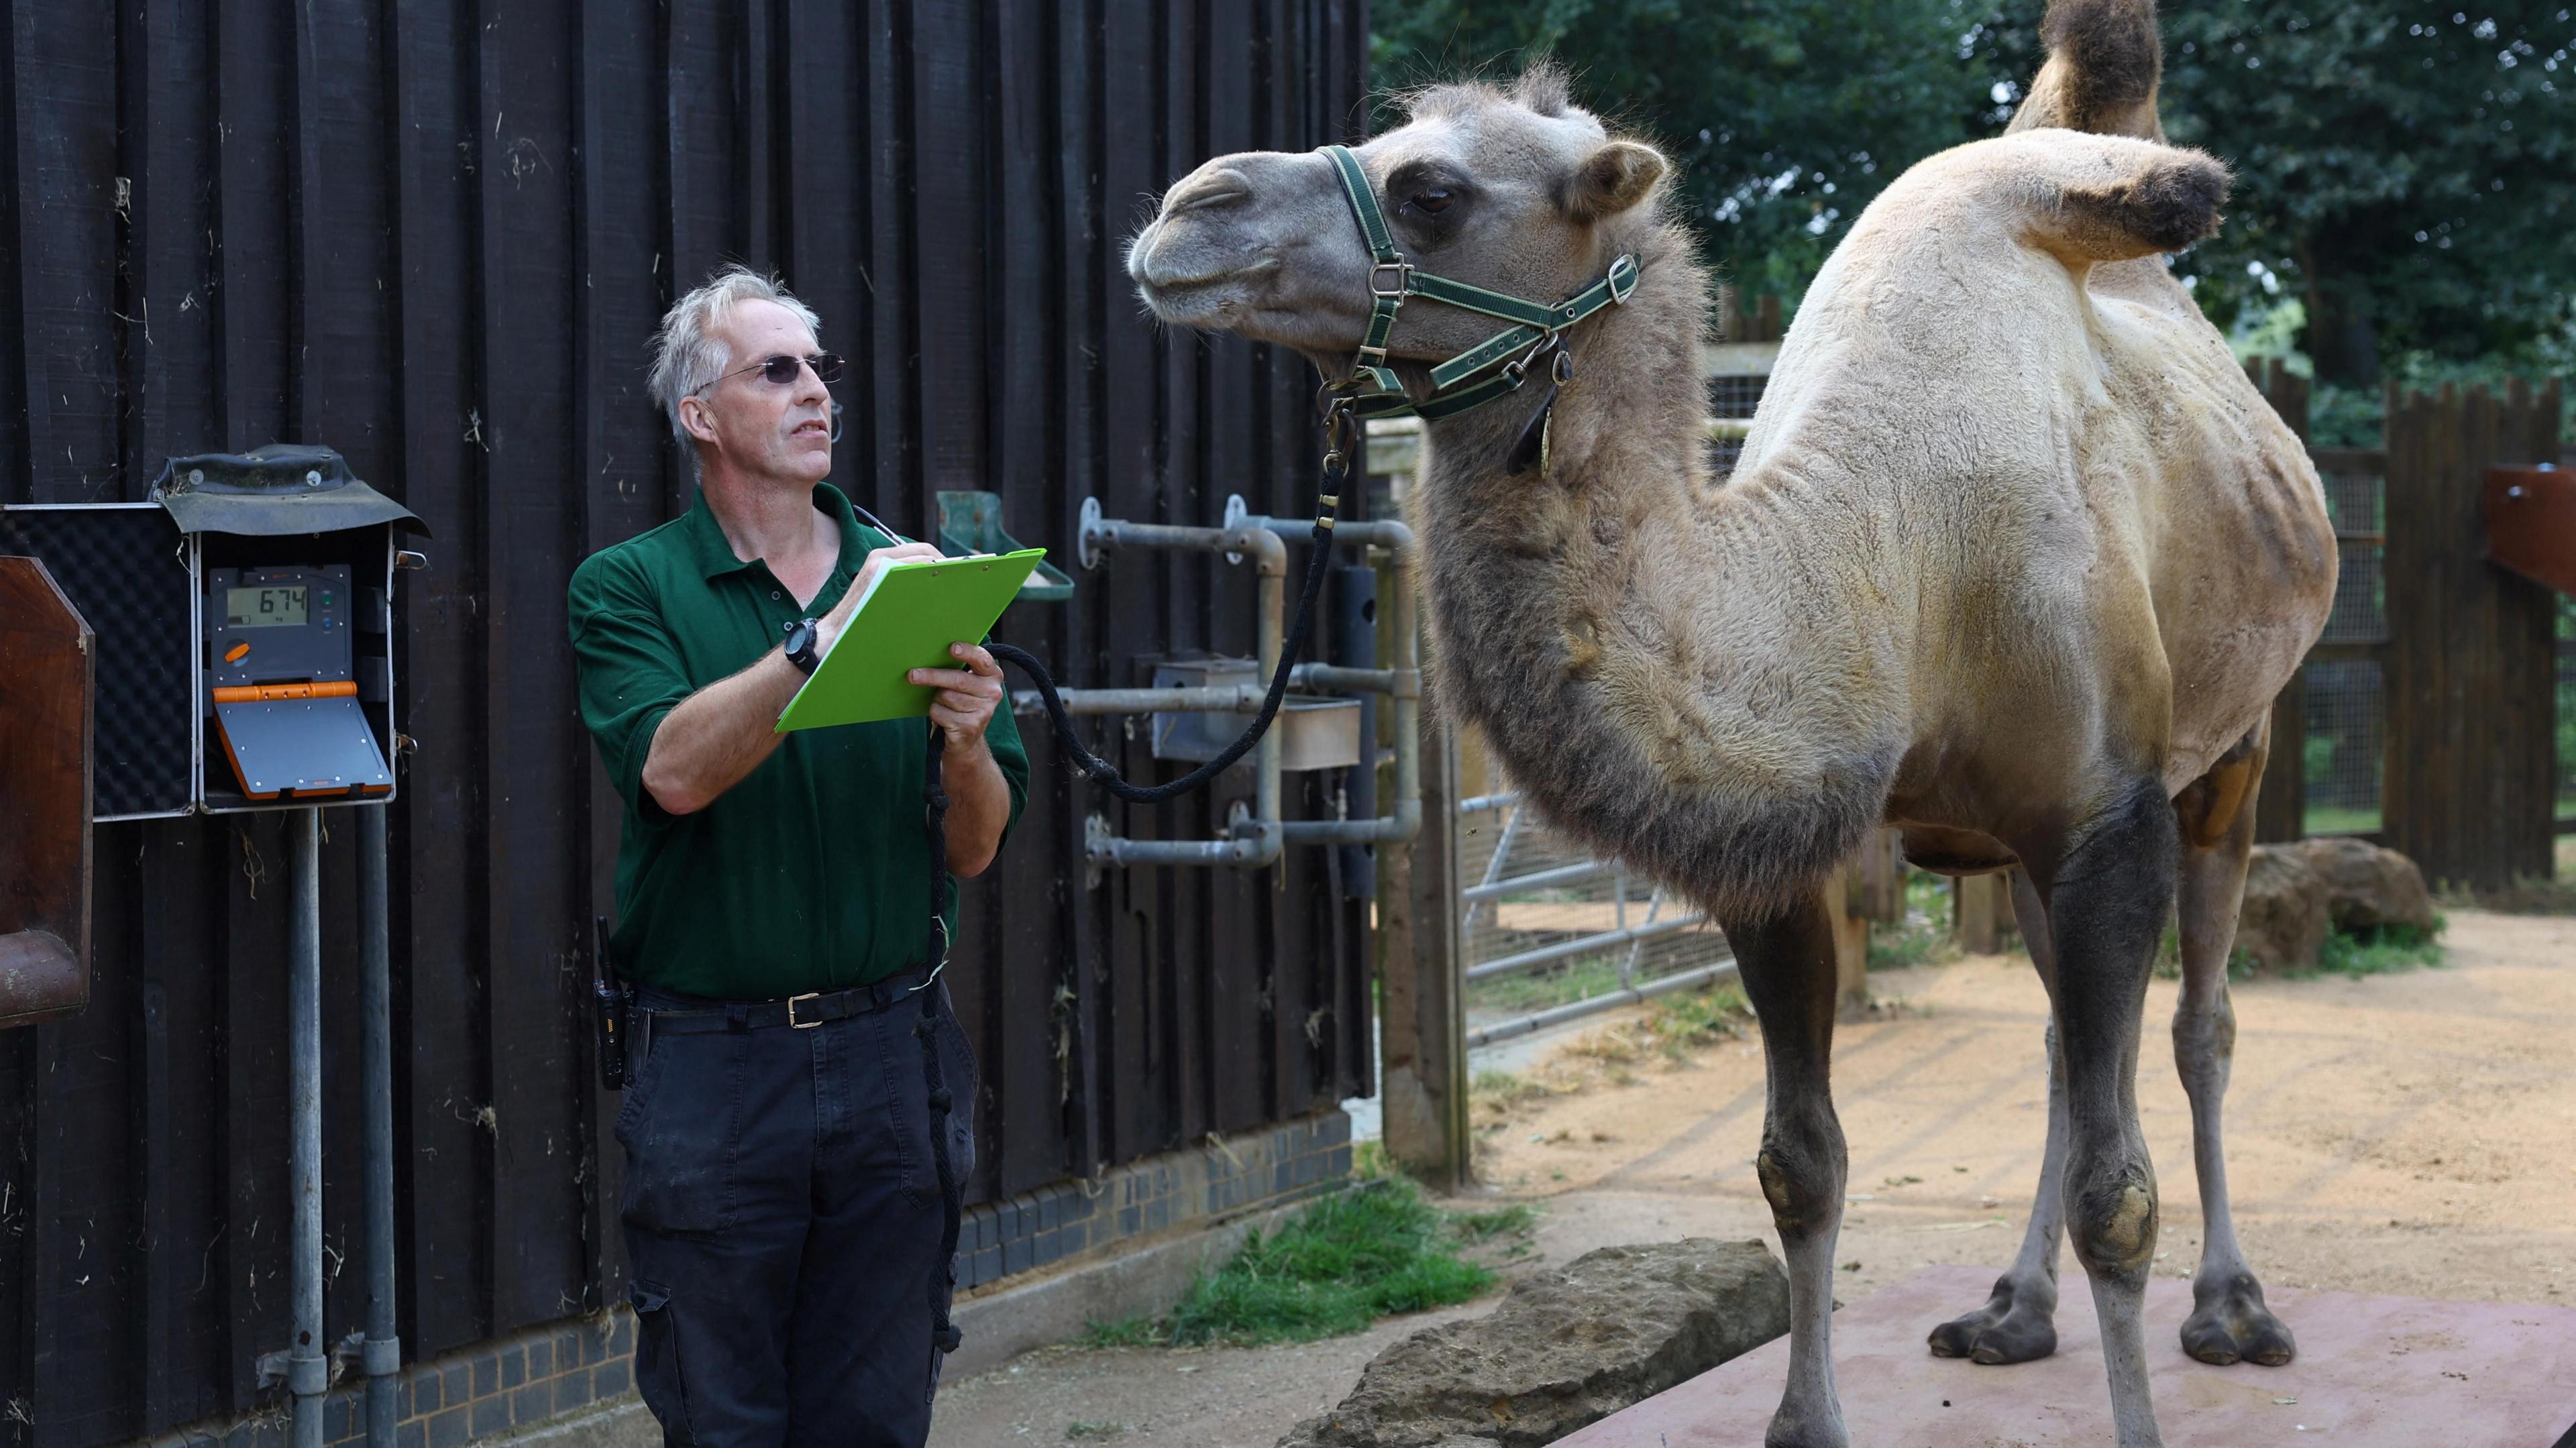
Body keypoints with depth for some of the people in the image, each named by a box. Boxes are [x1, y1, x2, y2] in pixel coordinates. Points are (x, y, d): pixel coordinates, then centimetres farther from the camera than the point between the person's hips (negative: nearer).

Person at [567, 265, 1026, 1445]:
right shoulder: (628, 587, 1)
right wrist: (827, 637, -23)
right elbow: (675, 769, -18)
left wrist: (967, 743, -14)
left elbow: (975, 851, 7)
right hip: (711, 1068, -3)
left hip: (891, 1051, 3)